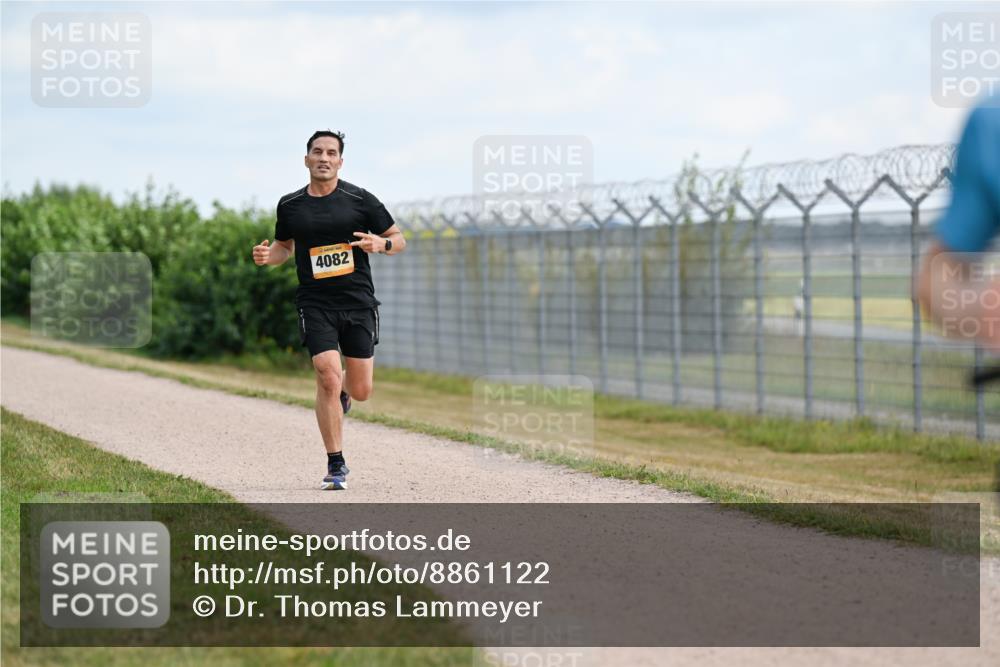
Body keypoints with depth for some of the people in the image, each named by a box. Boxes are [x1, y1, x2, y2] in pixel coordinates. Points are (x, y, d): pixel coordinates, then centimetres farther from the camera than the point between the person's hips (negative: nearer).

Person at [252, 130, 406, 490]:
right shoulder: (290, 205, 6)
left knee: (361, 391, 3)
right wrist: (267, 256, 0)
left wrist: (381, 244, -16)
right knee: (328, 377, -16)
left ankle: (342, 391, 43)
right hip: (315, 304, 0)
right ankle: (336, 465, -5)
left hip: (358, 302, 0)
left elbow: (399, 240, 7)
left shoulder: (360, 200, 0)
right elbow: (285, 245, 23)